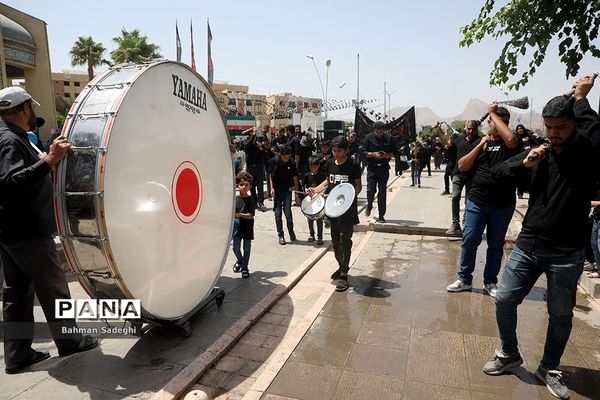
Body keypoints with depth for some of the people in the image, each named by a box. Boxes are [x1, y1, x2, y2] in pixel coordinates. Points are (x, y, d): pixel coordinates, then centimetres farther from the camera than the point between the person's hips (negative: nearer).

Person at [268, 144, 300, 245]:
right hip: (276, 191, 1)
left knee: (288, 212, -8)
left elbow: (295, 179, -5)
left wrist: (296, 195, -8)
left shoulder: (291, 164, -9)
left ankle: (291, 232, 15)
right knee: (278, 215, 3)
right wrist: (272, 188, -6)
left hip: (287, 191, -1)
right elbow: (271, 175, 5)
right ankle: (281, 236, 15)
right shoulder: (274, 162, -7)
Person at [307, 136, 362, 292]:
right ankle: (341, 267, 35)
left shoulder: (353, 166, -10)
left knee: (345, 241, -3)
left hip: (348, 209, -6)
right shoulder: (330, 163, 6)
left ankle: (343, 275, 4)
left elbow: (358, 186, -4)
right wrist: (316, 189, 3)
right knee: (335, 240, 16)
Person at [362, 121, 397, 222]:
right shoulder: (369, 137, 0)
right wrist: (373, 154, -16)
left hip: (384, 168, 0)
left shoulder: (390, 138, 1)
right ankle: (369, 206, 28)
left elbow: (395, 153, 6)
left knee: (382, 192, 1)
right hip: (372, 168, 0)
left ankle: (381, 216, 10)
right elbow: (363, 152, 1)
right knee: (370, 190, -5)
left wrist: (387, 155, -14)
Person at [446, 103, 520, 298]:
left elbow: (511, 139, -25)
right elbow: (462, 166, 3)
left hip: (503, 205, -1)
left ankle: (490, 282, 23)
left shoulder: (509, 143, 1)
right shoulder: (480, 142, 9)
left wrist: (493, 113, -14)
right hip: (476, 201, 1)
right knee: (469, 240, 0)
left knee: (496, 245, 9)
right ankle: (464, 279, 13)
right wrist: (480, 145, -6)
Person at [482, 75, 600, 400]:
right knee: (504, 300, 6)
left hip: (566, 253, -3)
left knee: (560, 315, 10)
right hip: (527, 245, 3)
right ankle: (509, 353, 29)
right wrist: (525, 163, -15)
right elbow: (497, 172, 3)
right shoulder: (541, 153, 5)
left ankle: (549, 369, 32)